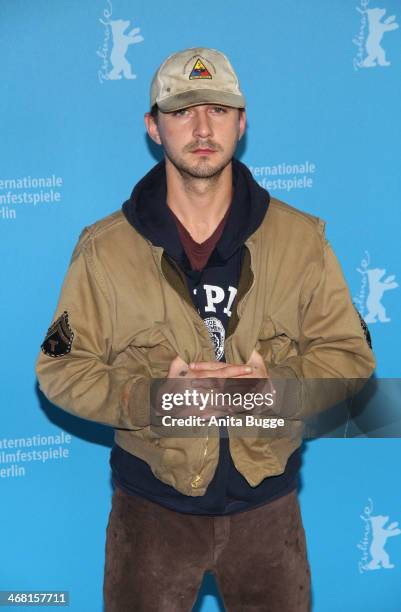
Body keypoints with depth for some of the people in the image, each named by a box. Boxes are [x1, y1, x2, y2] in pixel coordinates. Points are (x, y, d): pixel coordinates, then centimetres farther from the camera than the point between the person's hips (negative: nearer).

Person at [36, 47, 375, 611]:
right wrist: (149, 398, -22)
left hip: (267, 502, 1)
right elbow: (61, 367, -4)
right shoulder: (105, 248, -6)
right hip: (152, 505, -1)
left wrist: (275, 385, -21)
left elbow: (350, 354, -1)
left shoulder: (300, 238, -4)